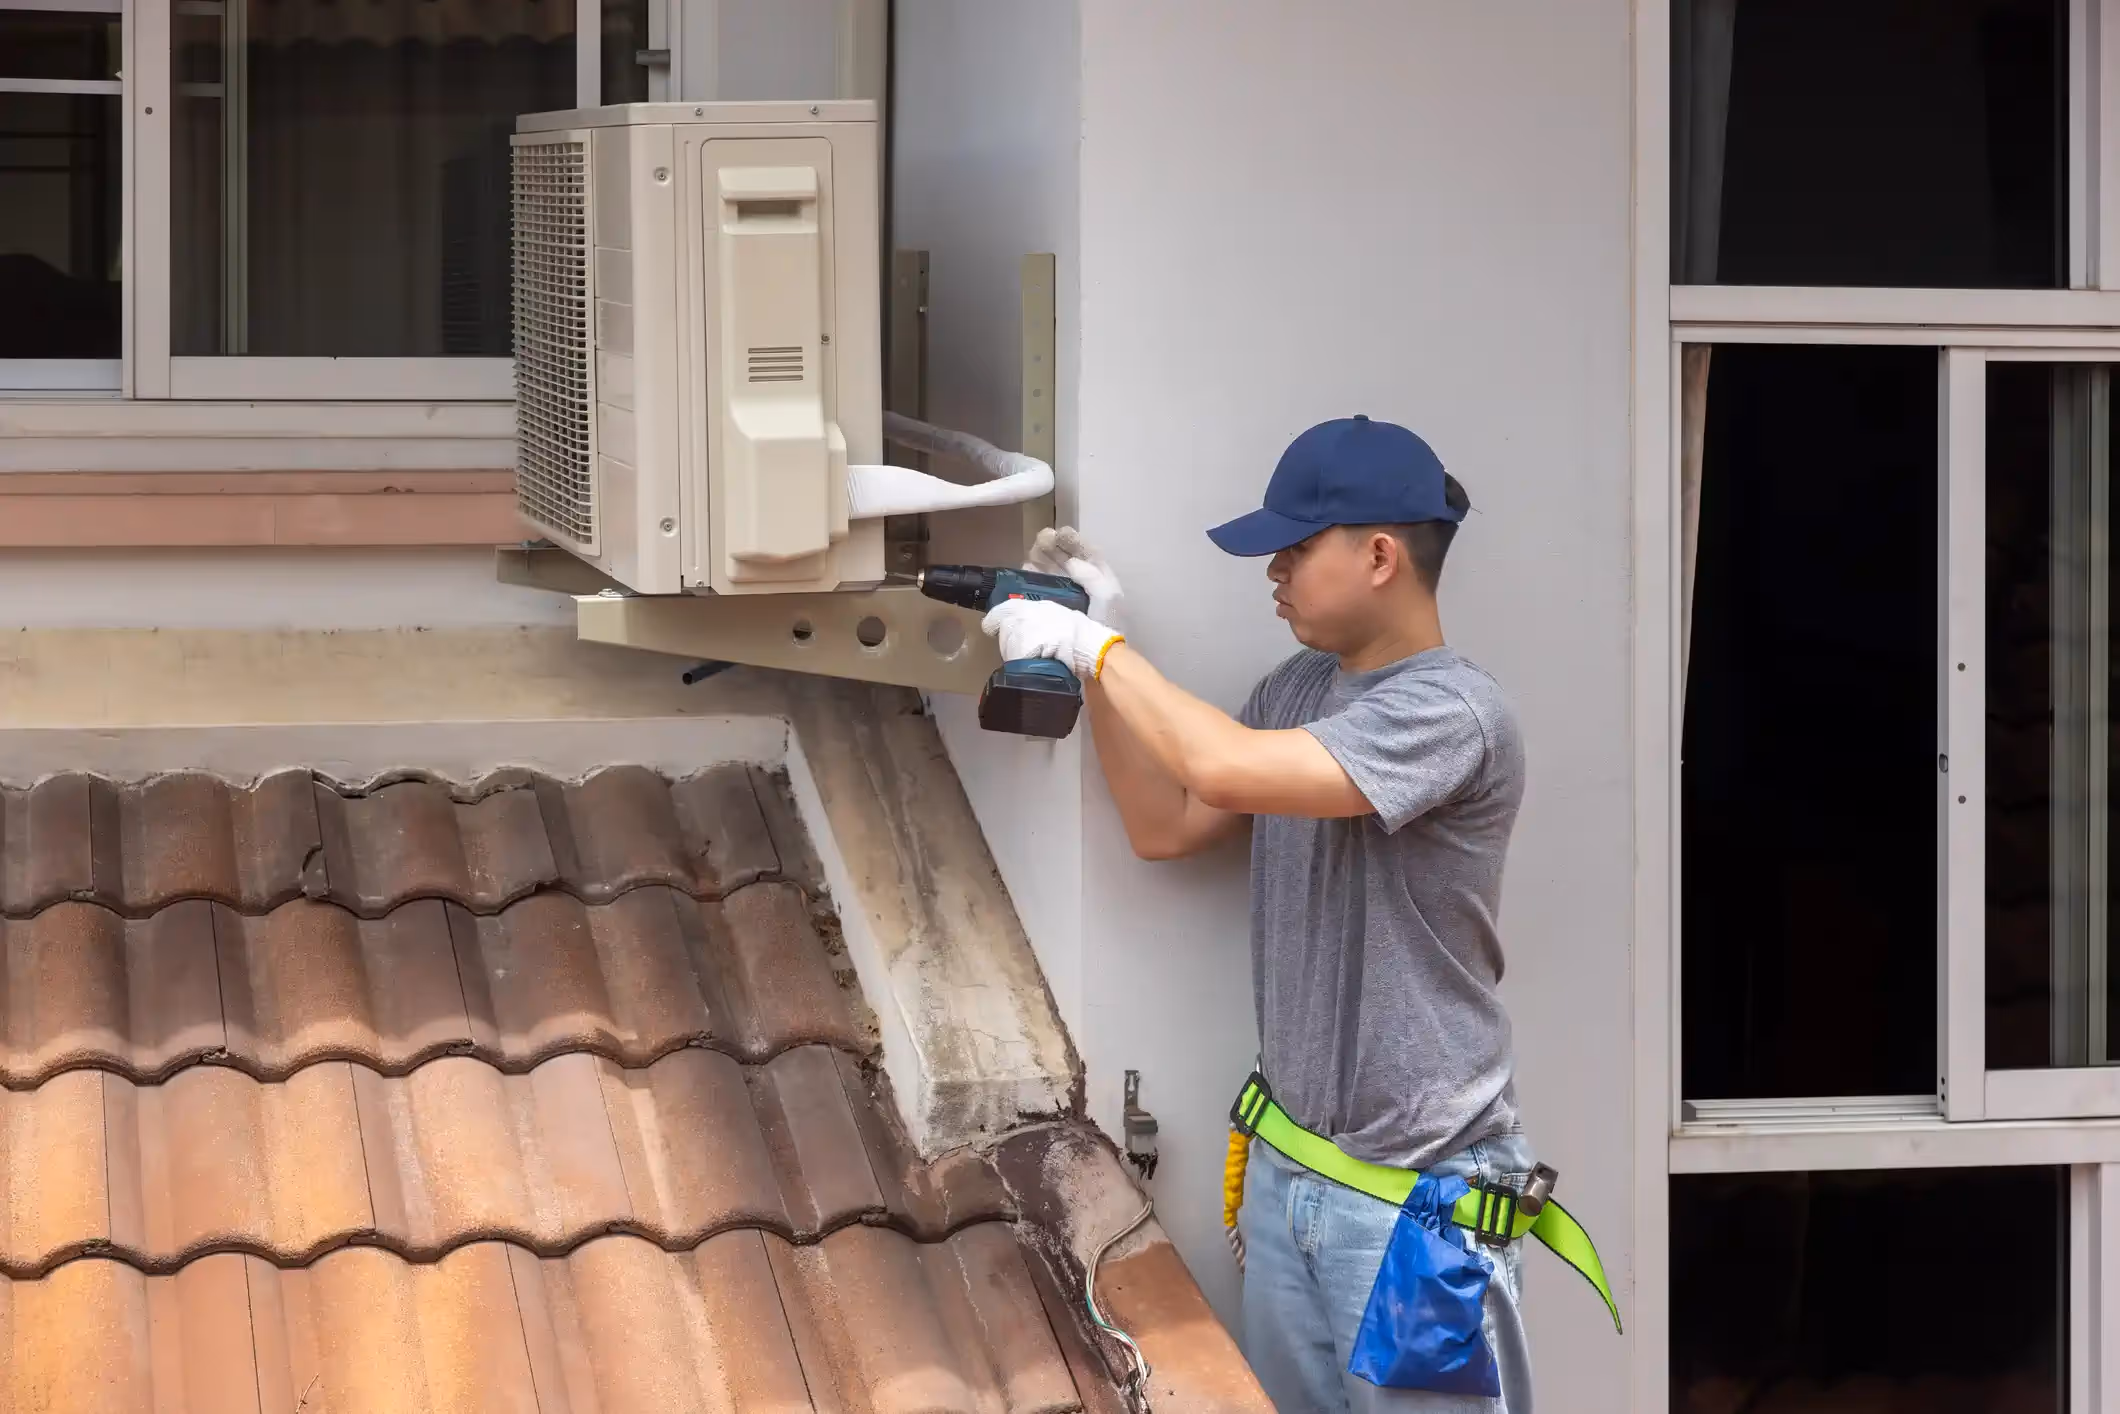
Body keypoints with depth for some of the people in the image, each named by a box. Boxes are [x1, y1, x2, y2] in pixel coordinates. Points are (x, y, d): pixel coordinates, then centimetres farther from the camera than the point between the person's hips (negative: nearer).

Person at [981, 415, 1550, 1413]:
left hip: (1416, 1197, -8)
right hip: (1285, 1170, 8)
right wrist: (1096, 664, 5)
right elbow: (1166, 828, 15)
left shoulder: (1453, 709, -19)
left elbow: (1228, 769, -29)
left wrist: (1093, 647, -16)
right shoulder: (1296, 690, 9)